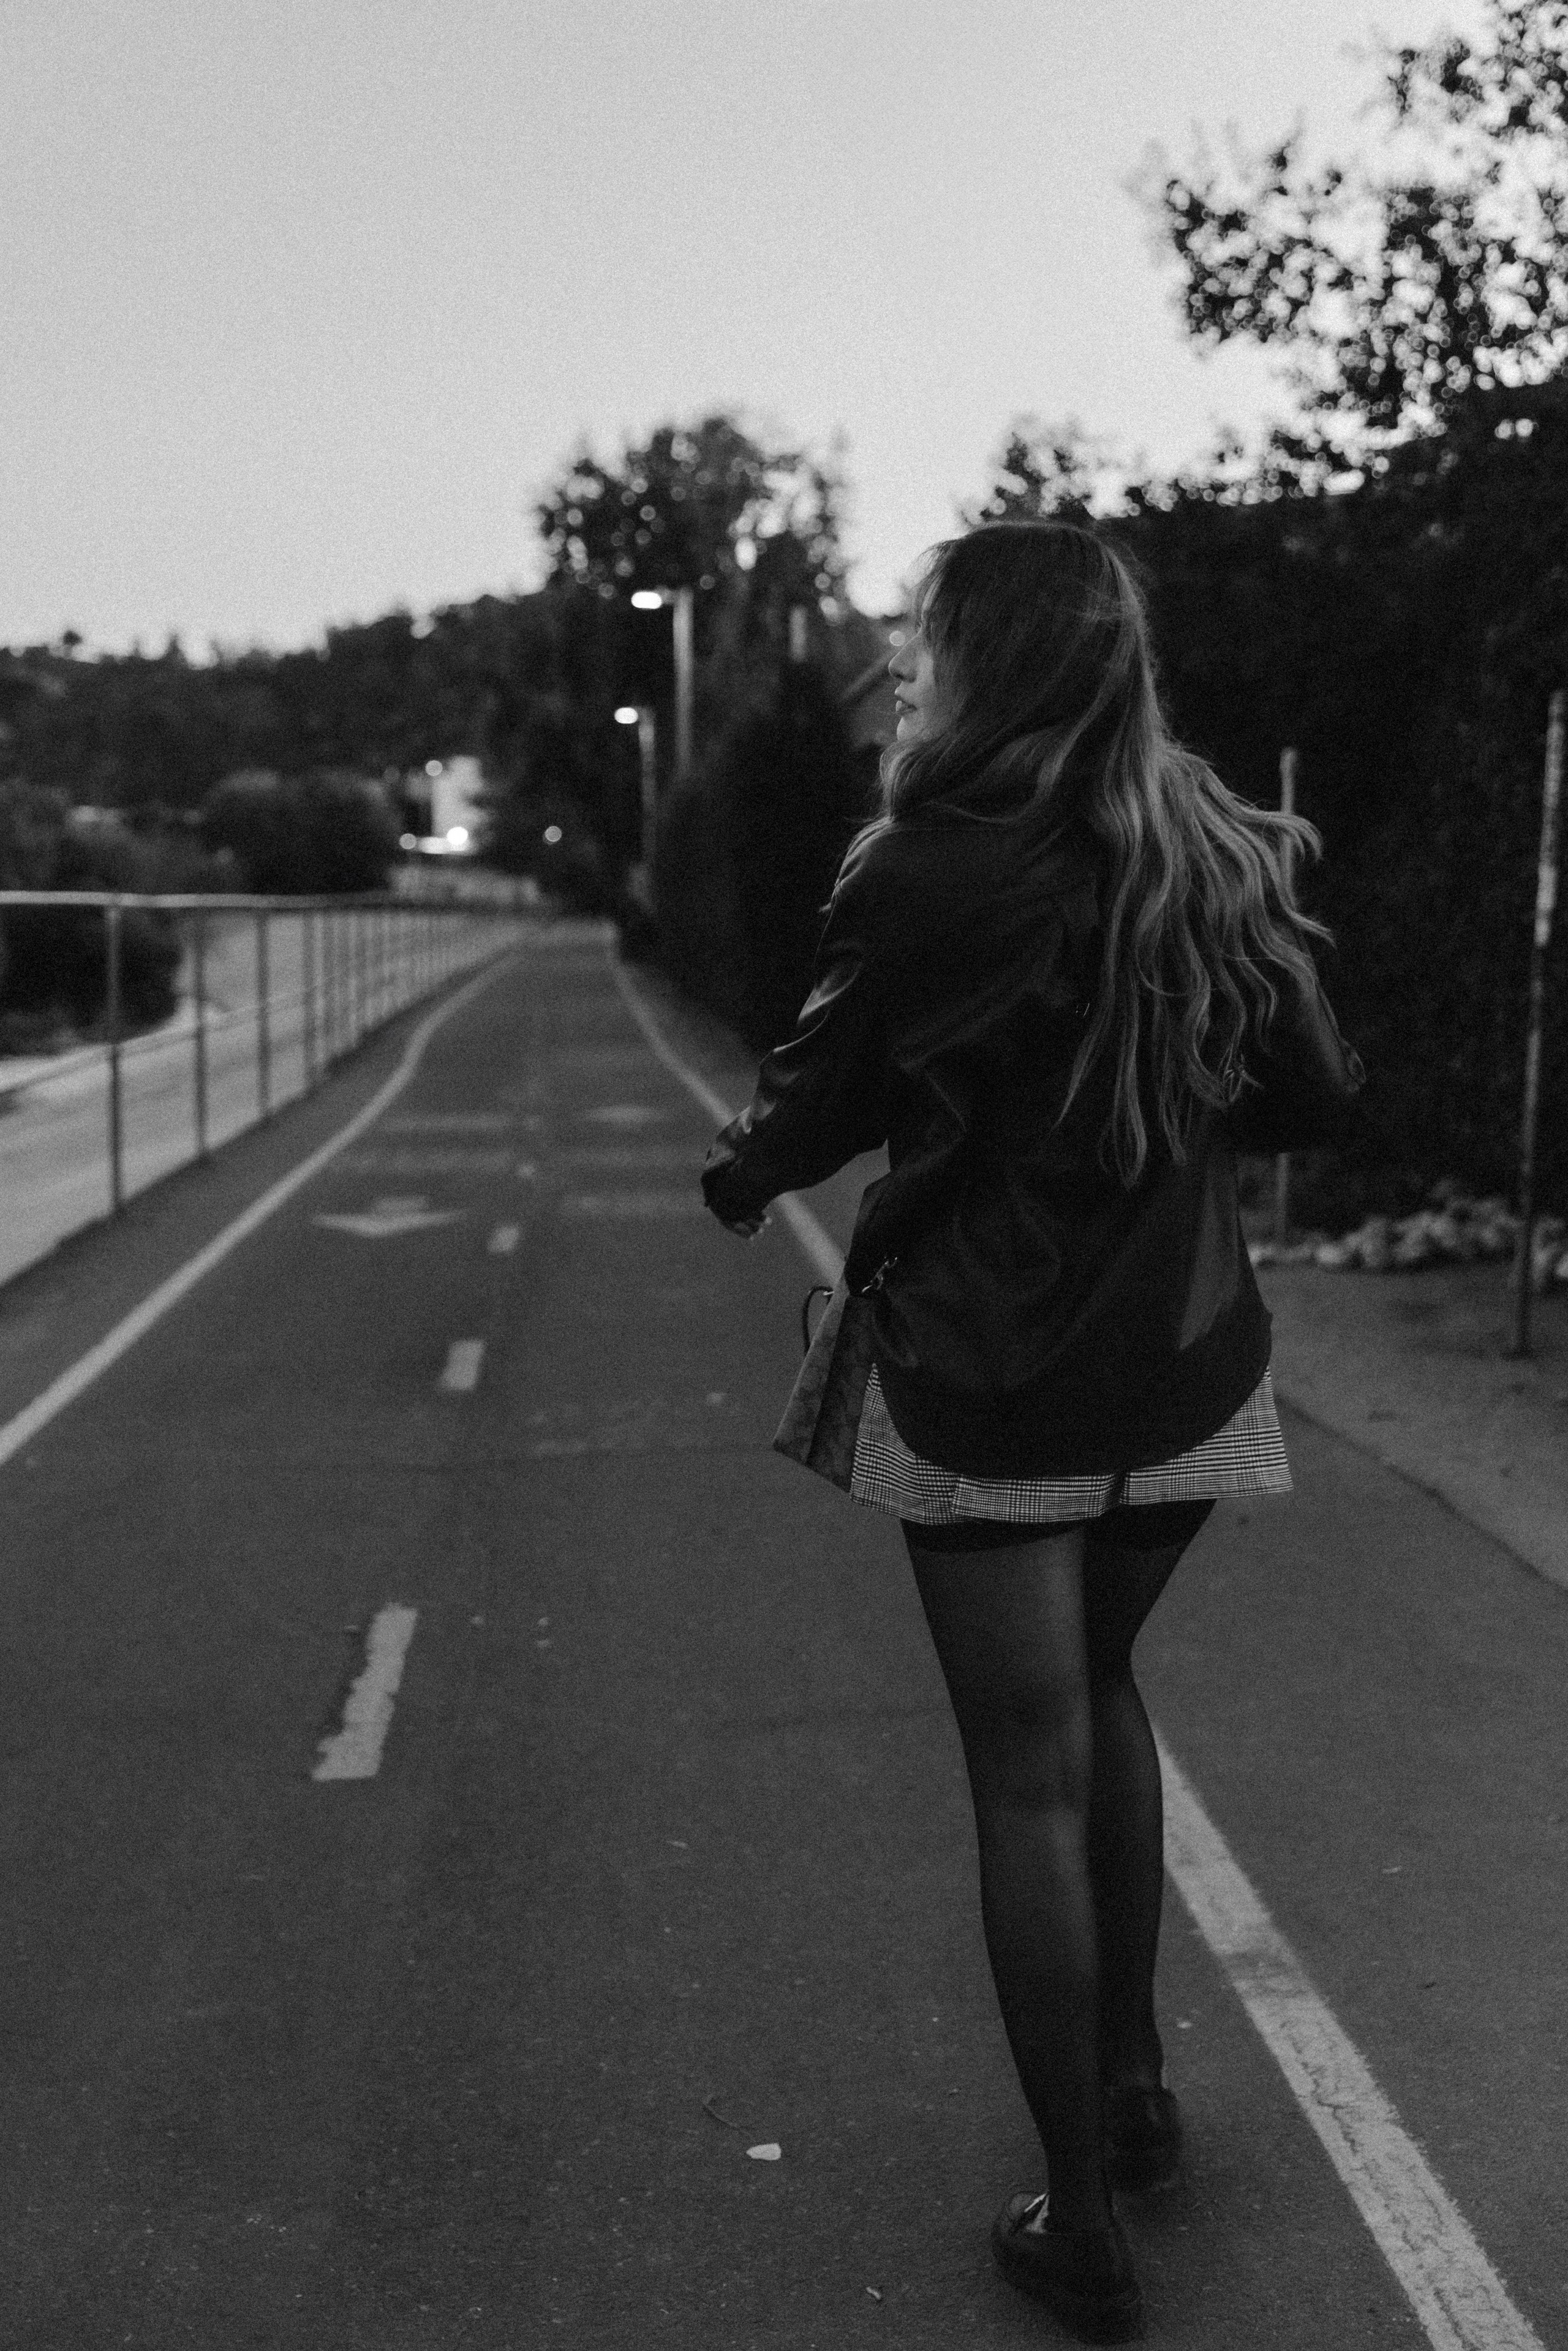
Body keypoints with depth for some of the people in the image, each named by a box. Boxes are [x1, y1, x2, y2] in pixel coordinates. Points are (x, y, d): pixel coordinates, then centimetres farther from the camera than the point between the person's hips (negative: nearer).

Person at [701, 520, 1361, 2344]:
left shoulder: (935, 877, -16)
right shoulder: (1211, 856, 0)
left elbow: (824, 1097, -4)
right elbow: (1314, 1097, 7)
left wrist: (739, 1173, 17)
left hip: (989, 1394, -5)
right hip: (1188, 1371, 5)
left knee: (1030, 1781, 6)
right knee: (1097, 1697, 26)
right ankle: (1134, 2080, 36)